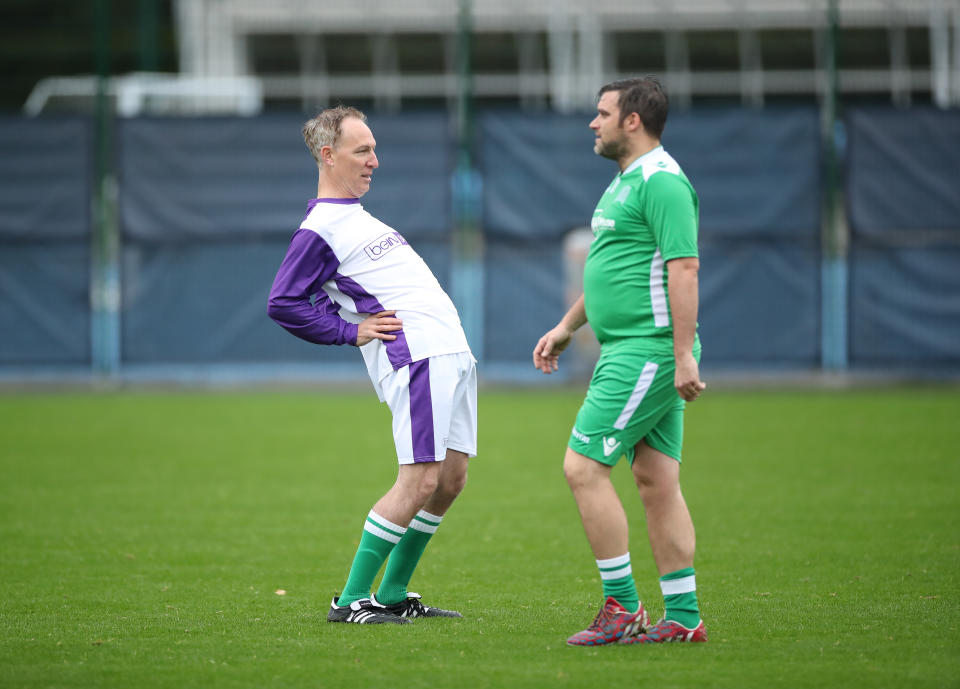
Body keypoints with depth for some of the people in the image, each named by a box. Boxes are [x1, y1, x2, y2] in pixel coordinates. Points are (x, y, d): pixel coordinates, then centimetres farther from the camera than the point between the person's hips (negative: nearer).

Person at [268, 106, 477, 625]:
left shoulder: (357, 215, 21)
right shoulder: (319, 229, -8)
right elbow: (283, 304, -13)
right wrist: (351, 332, -11)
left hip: (450, 354, 10)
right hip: (415, 358, -10)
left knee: (451, 478, 8)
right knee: (421, 480, -14)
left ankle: (393, 594, 15)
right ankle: (351, 600, -9)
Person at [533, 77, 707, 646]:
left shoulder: (661, 182, -15)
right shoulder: (627, 181, 18)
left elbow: (684, 269, -21)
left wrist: (684, 356, -25)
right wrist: (567, 327, 31)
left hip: (647, 353, -10)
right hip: (632, 350, 10)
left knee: (583, 466, -10)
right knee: (657, 482, 8)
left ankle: (623, 608, -6)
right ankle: (683, 618, 9)